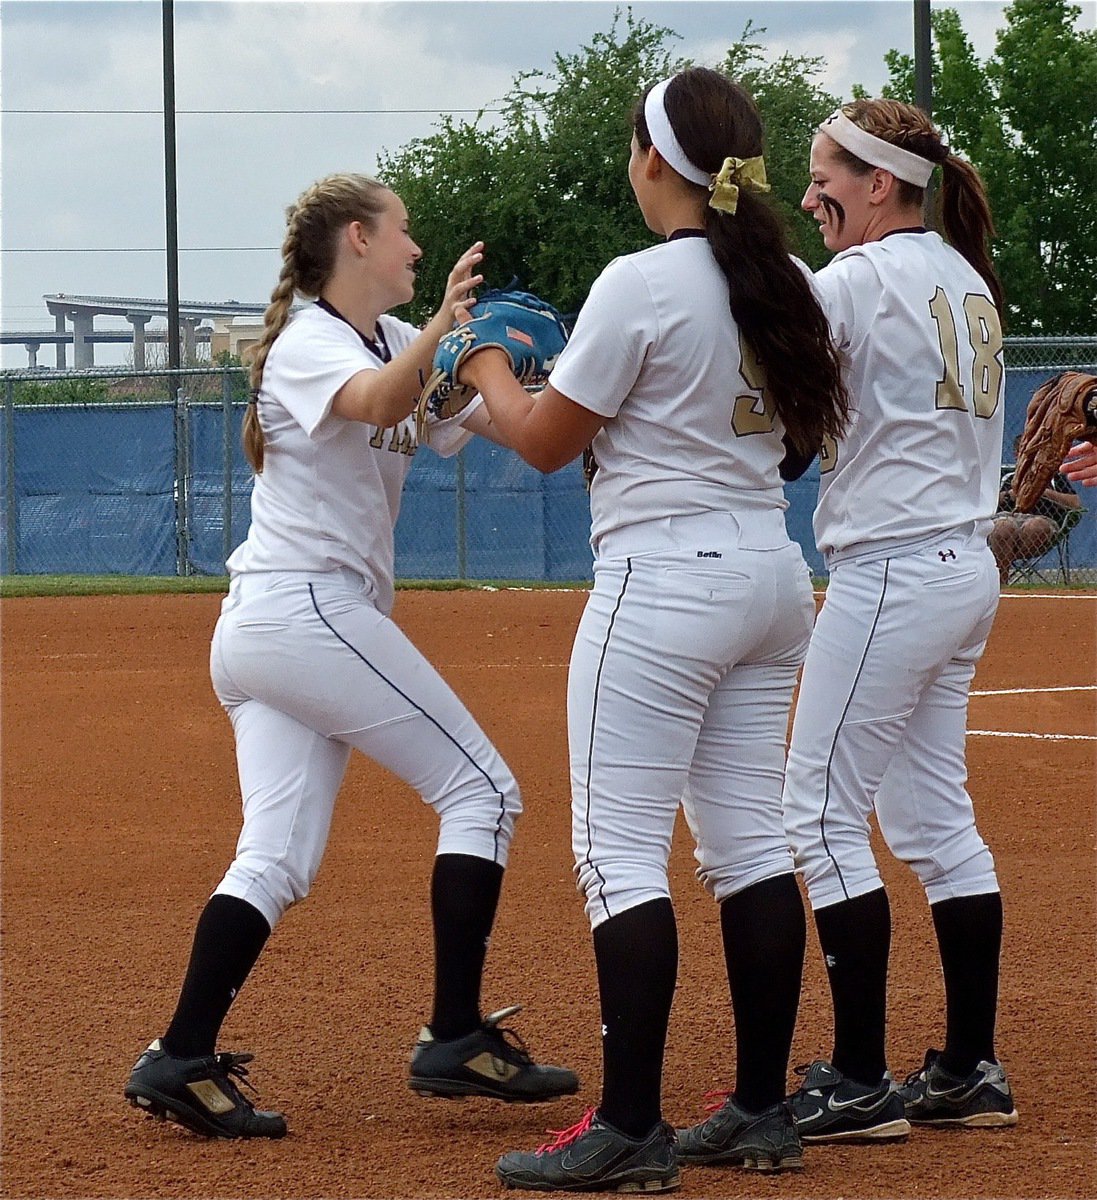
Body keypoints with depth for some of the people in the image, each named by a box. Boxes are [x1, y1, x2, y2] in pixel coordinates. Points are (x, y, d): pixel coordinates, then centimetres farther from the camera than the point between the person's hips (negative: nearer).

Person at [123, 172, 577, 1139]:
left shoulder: (397, 346, 18)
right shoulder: (308, 342, -10)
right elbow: (373, 401, -33)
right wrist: (440, 331, -50)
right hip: (309, 610, -9)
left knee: (279, 857, 2)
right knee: (481, 791, -4)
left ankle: (182, 1061, -6)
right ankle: (455, 1040, -5)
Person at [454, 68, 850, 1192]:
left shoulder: (640, 284, -15)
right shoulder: (790, 287, 7)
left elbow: (544, 441, -8)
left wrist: (488, 370, 13)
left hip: (664, 583, -8)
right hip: (772, 574, 8)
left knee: (620, 850, -6)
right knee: (749, 842, 11)